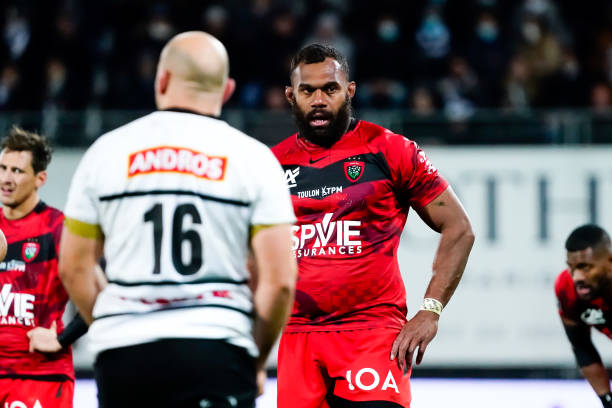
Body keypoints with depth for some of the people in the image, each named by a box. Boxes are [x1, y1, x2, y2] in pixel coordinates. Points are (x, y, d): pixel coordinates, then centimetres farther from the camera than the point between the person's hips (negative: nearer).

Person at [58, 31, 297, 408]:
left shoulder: (108, 150, 7)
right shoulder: (253, 158, 1)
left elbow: (73, 268, 10)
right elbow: (279, 281, -4)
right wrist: (256, 361, 10)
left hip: (123, 354, 3)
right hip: (216, 354, -3)